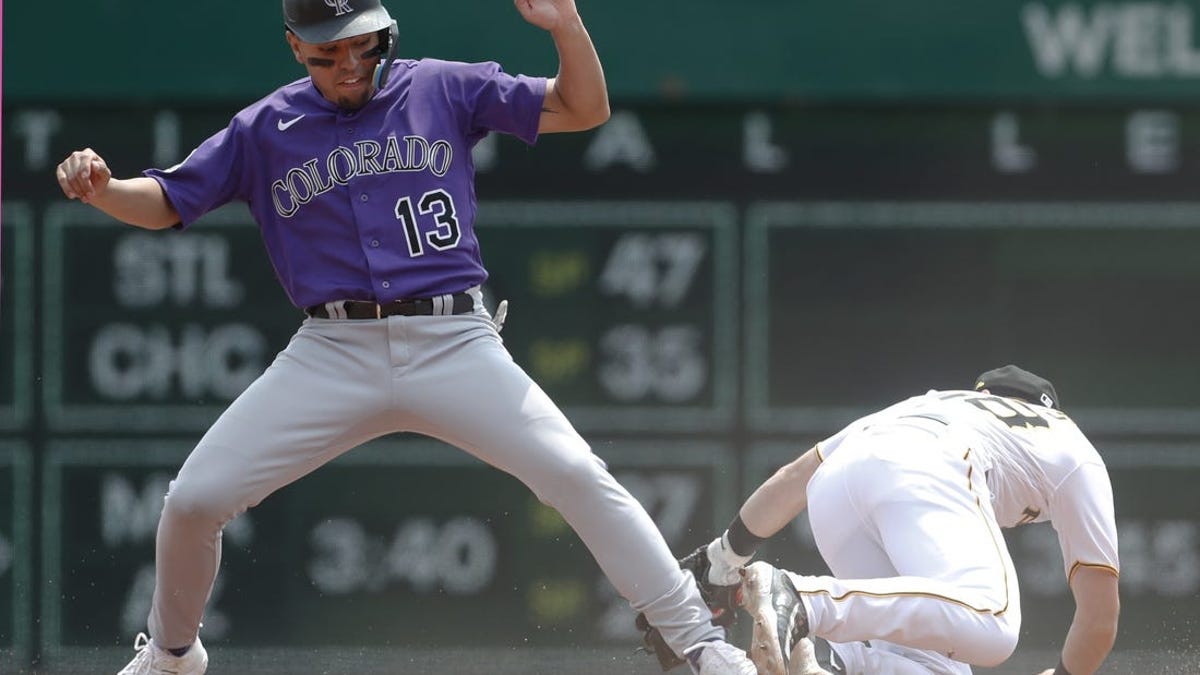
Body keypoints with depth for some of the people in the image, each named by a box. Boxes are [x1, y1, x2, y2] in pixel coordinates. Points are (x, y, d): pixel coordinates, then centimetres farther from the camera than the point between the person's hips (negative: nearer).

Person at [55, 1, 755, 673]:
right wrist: (100, 188, -12)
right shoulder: (263, 130, 9)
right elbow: (166, 202, 10)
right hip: (331, 357, 1)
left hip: (454, 345, -1)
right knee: (195, 498, -6)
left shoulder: (445, 90, 6)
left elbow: (585, 108, 5)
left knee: (575, 474, -18)